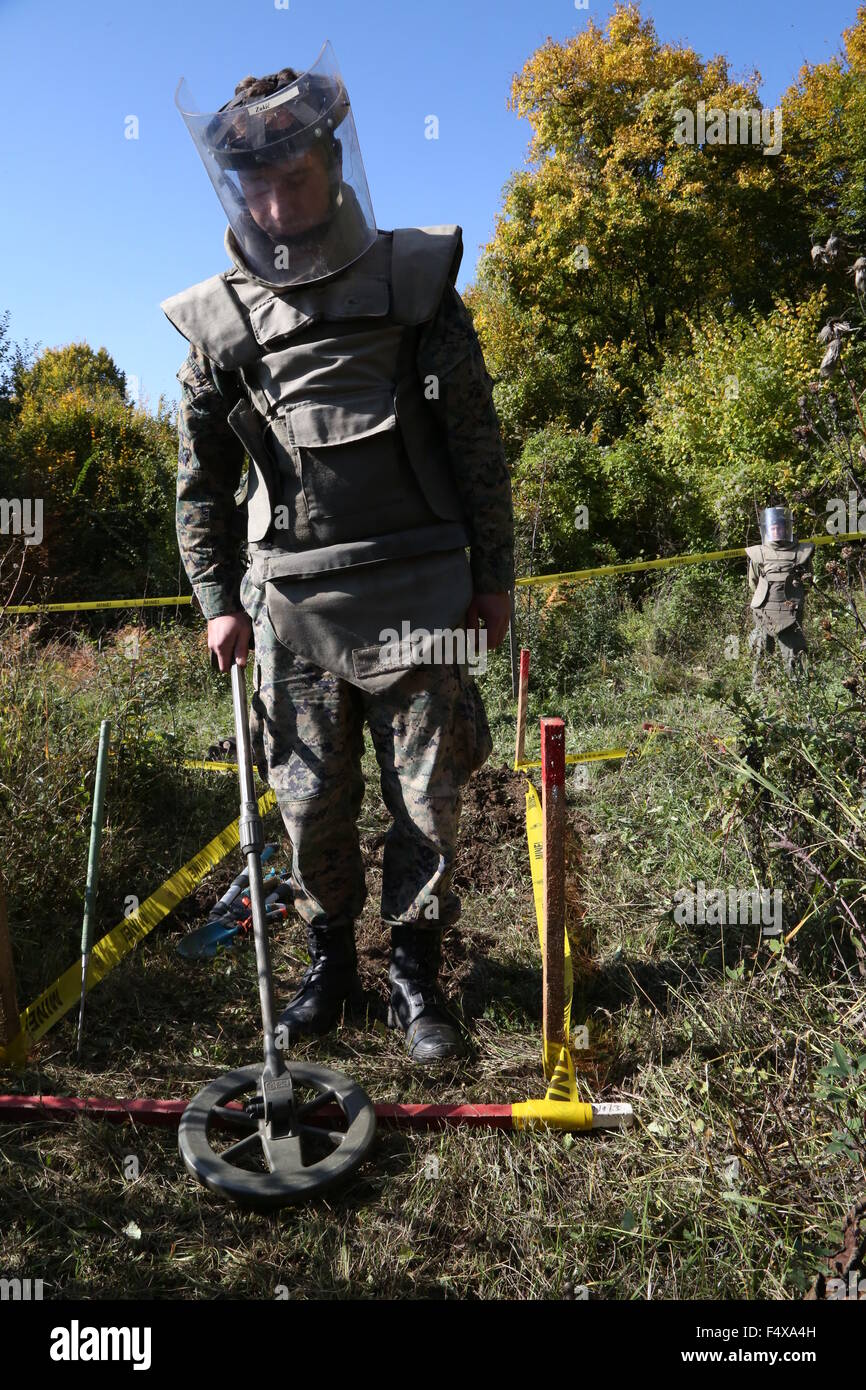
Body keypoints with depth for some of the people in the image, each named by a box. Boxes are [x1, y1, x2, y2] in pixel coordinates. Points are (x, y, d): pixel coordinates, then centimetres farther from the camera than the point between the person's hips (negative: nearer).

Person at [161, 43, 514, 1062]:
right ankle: (329, 962, 30)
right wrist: (217, 601, 4)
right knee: (311, 805, 7)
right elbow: (200, 480, 11)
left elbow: (477, 442, 5)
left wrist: (492, 574, 3)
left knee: (426, 802, 4)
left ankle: (415, 975, 23)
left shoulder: (414, 280, 4)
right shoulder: (220, 321, 6)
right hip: (292, 604, 1)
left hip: (416, 592, -1)